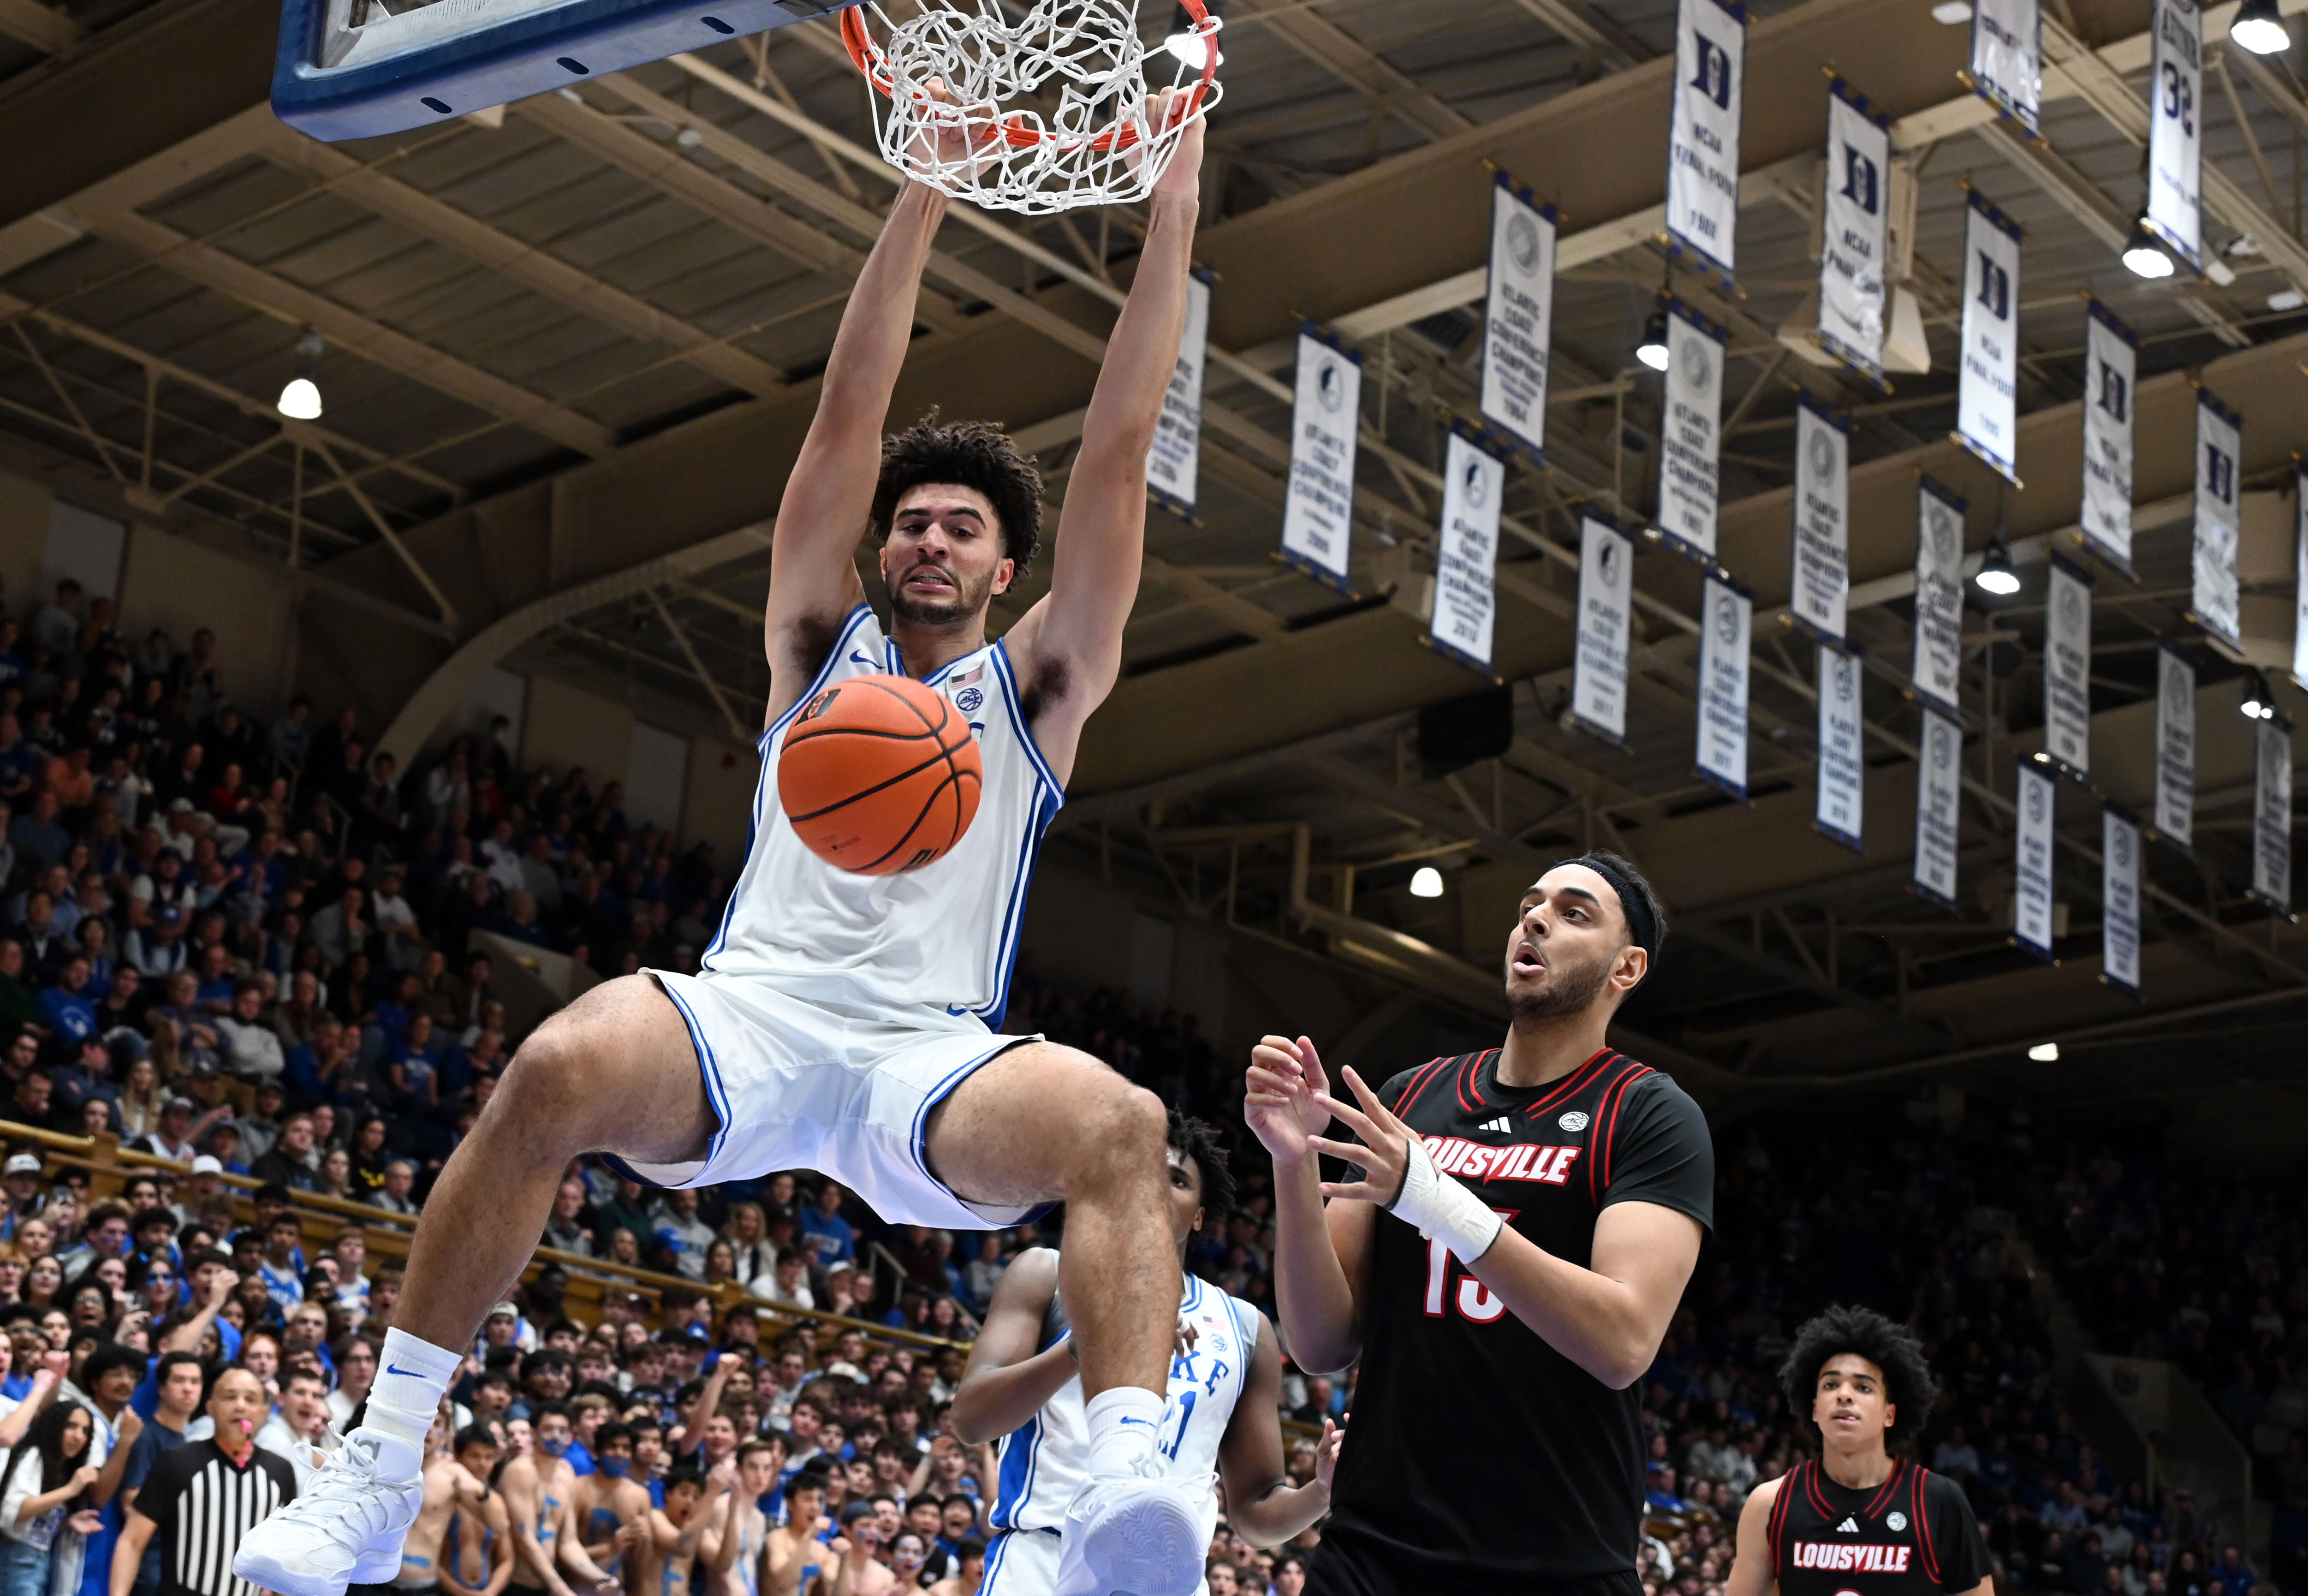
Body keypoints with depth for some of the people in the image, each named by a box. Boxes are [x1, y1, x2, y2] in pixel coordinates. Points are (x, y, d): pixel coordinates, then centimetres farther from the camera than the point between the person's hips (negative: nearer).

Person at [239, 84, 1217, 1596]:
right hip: (750, 1008, 0)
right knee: (564, 1062, -33)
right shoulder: (822, 643, 23)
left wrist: (1173, 215, 8)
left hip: (933, 1054, 0)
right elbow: (848, 415, 14)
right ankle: (381, 1466, -26)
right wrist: (923, 192, 6)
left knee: (1117, 1121, -34)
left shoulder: (1035, 688, 21)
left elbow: (1119, 455, 14)